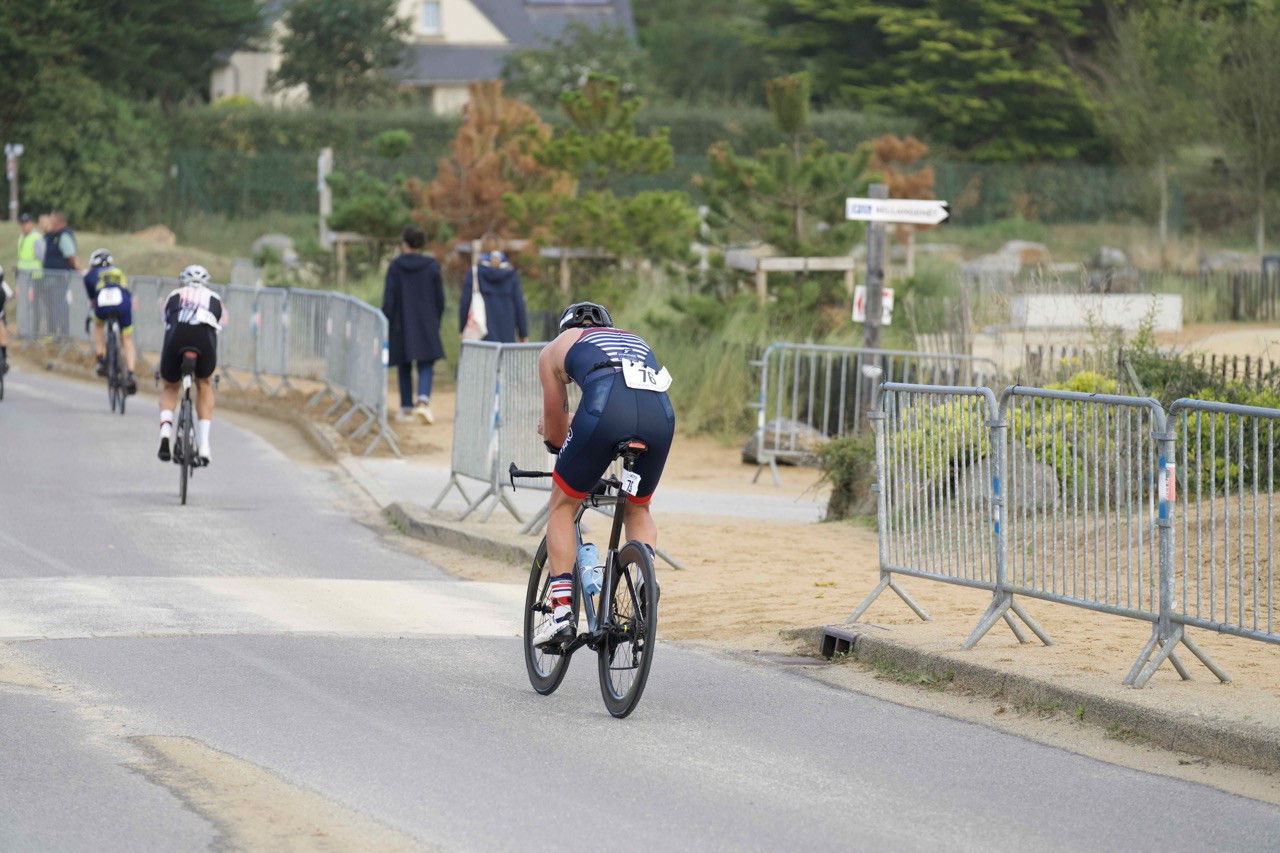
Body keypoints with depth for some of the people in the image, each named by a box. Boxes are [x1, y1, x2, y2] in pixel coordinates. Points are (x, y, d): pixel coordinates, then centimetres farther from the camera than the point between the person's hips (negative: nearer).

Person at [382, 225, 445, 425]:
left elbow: (388, 299, -8)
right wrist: (436, 322, 15)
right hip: (426, 325, 0)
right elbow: (440, 298, 3)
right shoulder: (432, 266, -2)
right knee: (425, 366, 0)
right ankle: (423, 401, -23)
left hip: (402, 324, 0)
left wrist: (386, 326, -3)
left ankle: (406, 408, 21)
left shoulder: (395, 267, -7)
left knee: (404, 367, 14)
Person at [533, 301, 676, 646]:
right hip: (660, 413, 3)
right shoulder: (636, 340, 41)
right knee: (638, 509, 28)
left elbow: (555, 425, 36)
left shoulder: (556, 348, 31)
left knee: (562, 505, 17)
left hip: (605, 410, -3)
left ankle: (561, 611, 8)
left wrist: (556, 447, 57)